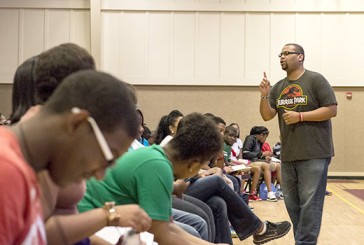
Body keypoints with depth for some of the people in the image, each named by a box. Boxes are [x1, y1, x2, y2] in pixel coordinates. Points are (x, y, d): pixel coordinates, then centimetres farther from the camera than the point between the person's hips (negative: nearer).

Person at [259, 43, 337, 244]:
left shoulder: (315, 80, -4)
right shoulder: (278, 87, 12)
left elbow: (331, 110, -9)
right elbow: (267, 116, 8)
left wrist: (300, 116, -16)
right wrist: (264, 96, -9)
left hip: (314, 154, -6)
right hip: (288, 155, 6)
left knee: (309, 203, -6)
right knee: (292, 203, 11)